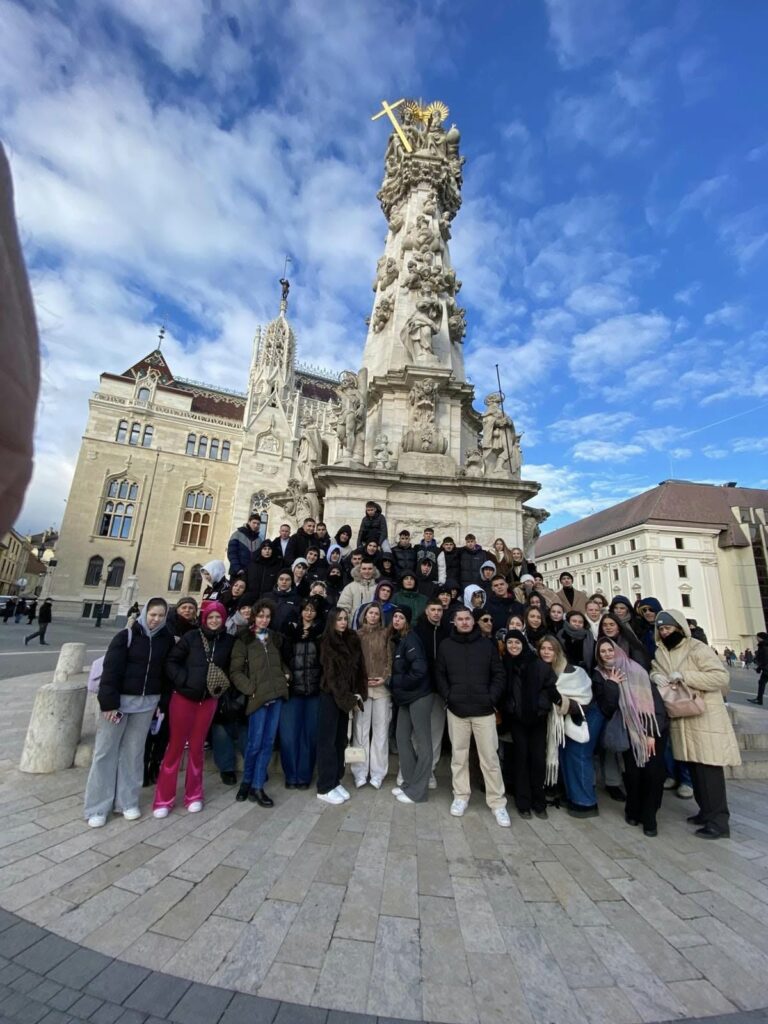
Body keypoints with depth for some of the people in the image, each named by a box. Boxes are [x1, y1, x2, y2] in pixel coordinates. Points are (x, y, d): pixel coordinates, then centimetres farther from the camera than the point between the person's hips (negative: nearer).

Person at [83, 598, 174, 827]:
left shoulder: (166, 639, -1)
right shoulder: (126, 636, -10)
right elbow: (110, 670, -11)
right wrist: (108, 702, -15)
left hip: (147, 702, 3)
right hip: (120, 699, -2)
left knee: (133, 751, 11)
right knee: (106, 751, 6)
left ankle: (127, 801, 24)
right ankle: (97, 807, 20)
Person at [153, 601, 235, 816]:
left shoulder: (228, 641, -4)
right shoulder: (191, 636, -9)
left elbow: (229, 668, 8)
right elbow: (171, 661, -6)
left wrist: (222, 686, -3)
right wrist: (183, 680, -16)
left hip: (208, 700, 2)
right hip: (183, 697, -2)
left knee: (196, 747, 13)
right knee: (176, 746, 7)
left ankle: (194, 795, 29)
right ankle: (163, 799, 22)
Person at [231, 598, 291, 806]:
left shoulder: (275, 638, 12)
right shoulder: (244, 640, -3)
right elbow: (236, 672, -4)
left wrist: (286, 674, 6)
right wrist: (251, 689, -11)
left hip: (277, 695, 5)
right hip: (258, 697, -5)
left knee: (268, 742, 8)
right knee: (255, 743, 1)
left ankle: (257, 786, 20)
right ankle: (247, 781, 26)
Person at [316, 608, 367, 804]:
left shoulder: (352, 641, 5)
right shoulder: (327, 643, -11)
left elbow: (358, 669, 5)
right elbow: (331, 675, -13)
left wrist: (358, 694, -4)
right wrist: (349, 699, -11)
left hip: (345, 698, 6)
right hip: (330, 696, -5)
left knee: (341, 740, 12)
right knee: (328, 740, 1)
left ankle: (336, 781, 23)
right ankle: (325, 787, 10)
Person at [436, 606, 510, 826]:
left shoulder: (487, 644, -1)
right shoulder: (446, 645, 0)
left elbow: (498, 674, 0)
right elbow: (440, 674, 5)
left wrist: (492, 698, -9)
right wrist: (448, 697, -5)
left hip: (484, 710, -1)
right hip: (456, 710, 1)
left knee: (490, 757, 5)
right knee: (459, 755, 13)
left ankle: (497, 802, 19)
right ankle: (460, 796, 29)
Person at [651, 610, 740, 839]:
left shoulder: (697, 648, -12)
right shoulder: (661, 652, 8)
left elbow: (721, 676, -19)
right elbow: (654, 671, 15)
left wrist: (685, 676, -23)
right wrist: (655, 676, -8)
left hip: (705, 717, -6)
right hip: (681, 719, 7)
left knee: (709, 767, -3)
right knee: (694, 767, 14)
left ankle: (719, 820, 6)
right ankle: (707, 811, 27)